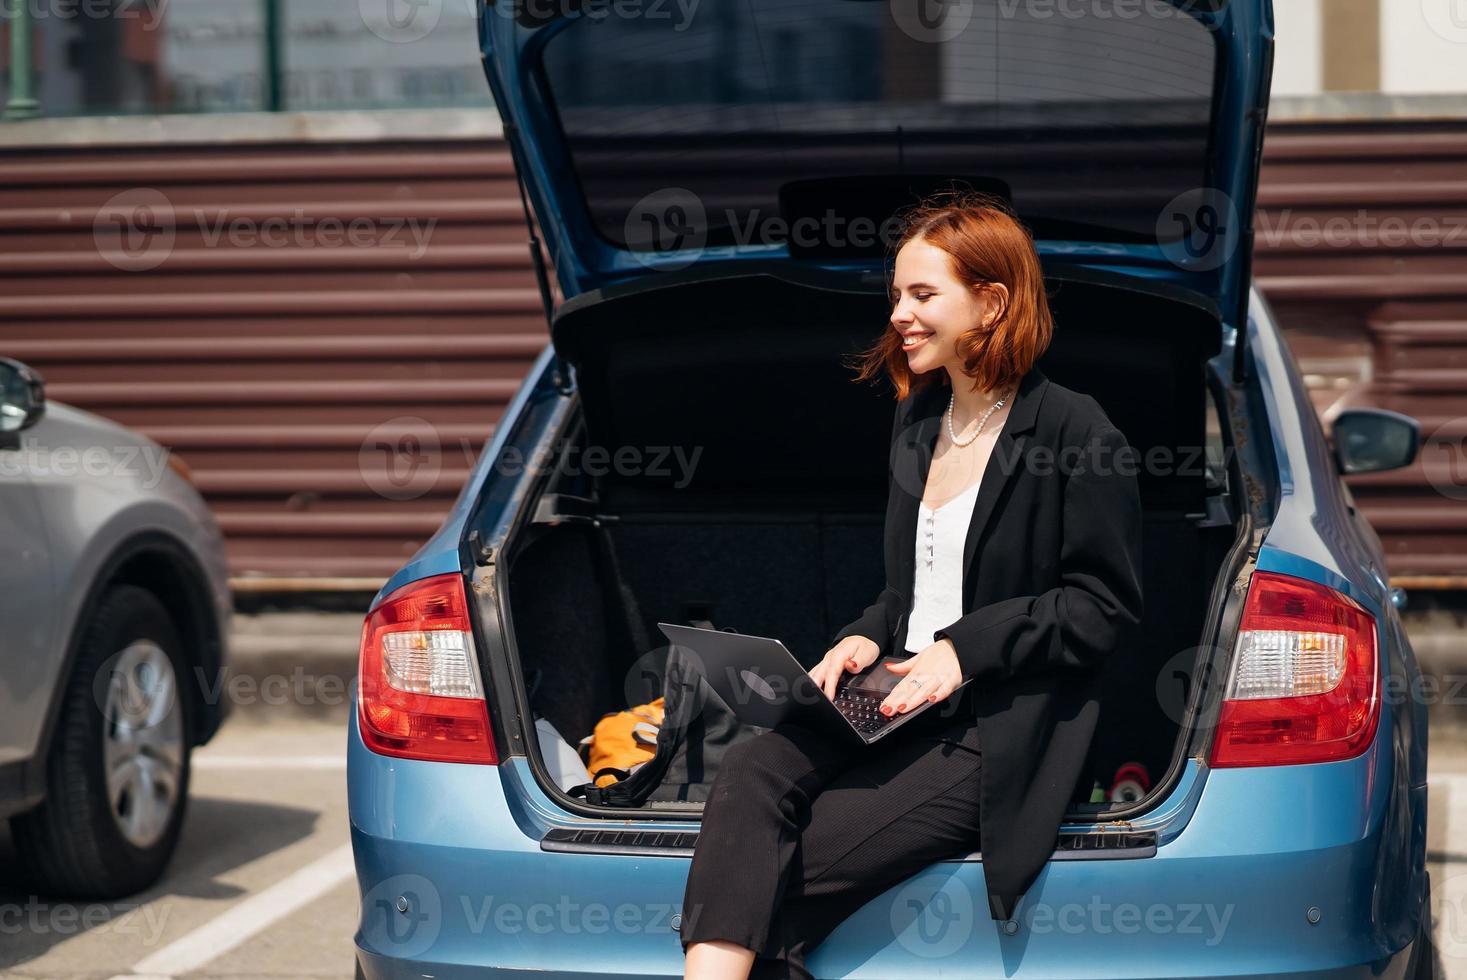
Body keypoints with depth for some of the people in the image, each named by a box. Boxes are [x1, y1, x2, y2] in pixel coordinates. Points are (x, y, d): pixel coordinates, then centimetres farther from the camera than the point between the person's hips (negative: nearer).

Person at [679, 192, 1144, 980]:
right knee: (749, 773, -26)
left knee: (804, 863, -24)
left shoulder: (1075, 432, -5)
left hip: (1003, 725, -6)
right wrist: (868, 638, 4)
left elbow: (1107, 605, -6)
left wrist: (965, 648, -13)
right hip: (900, 694, 6)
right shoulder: (918, 422, 18)